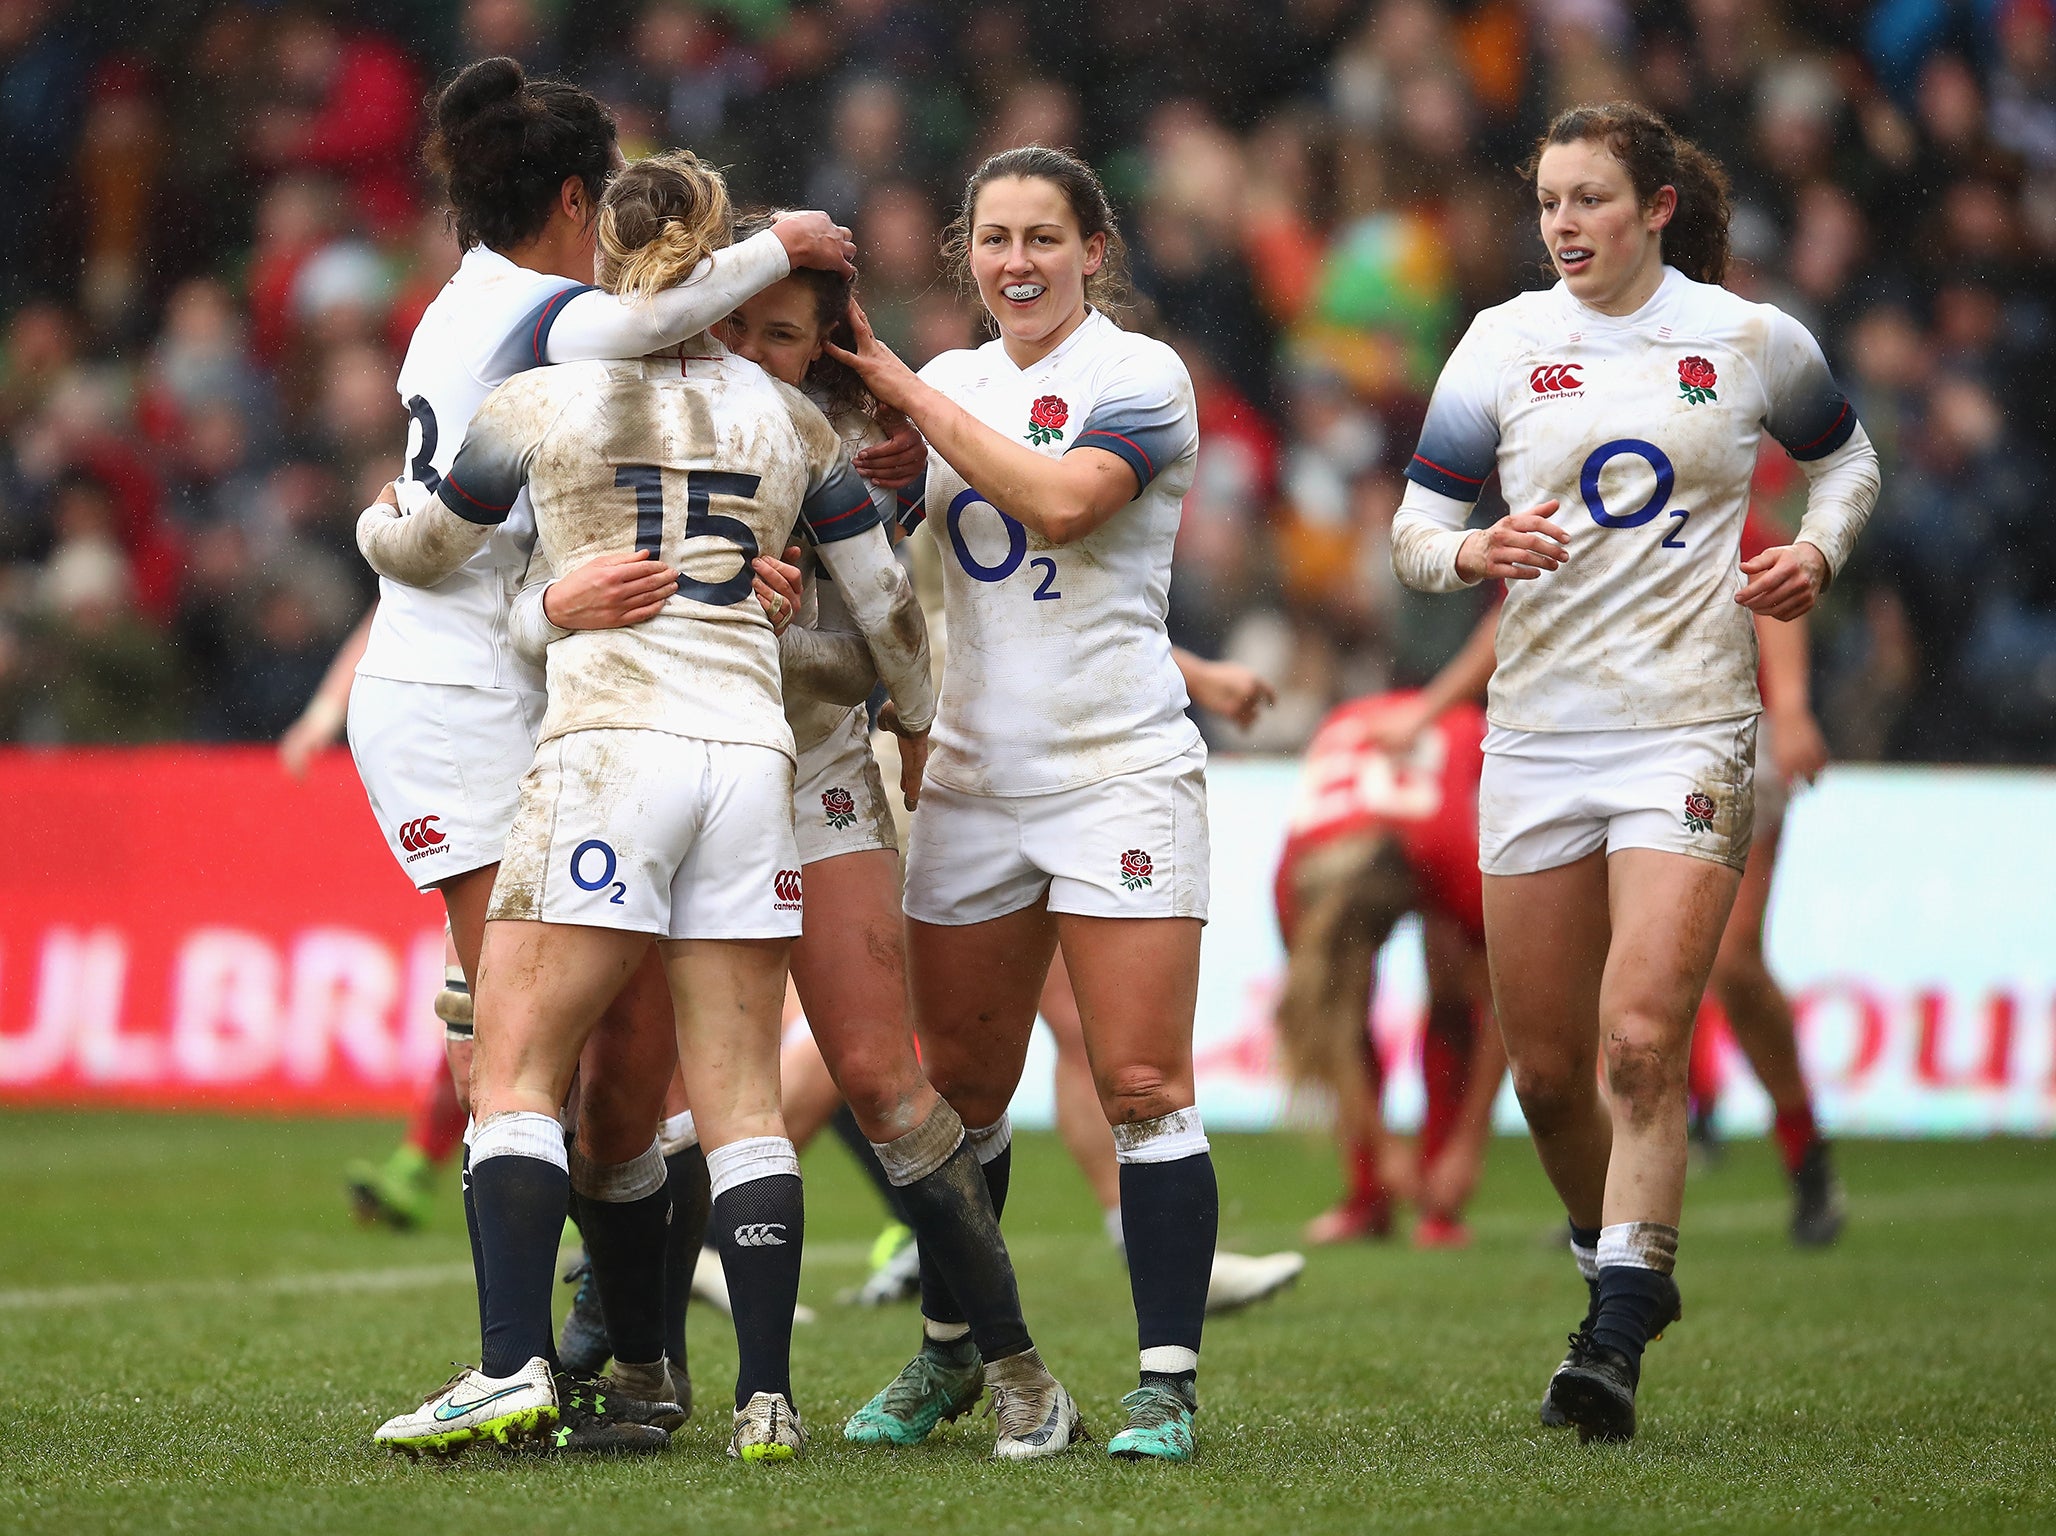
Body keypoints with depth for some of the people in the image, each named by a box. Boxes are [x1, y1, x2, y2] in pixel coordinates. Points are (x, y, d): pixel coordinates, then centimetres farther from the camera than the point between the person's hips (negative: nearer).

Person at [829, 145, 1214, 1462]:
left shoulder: (1140, 375, -5)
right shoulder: (950, 384, 12)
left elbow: (1061, 501, -21)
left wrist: (903, 389, -16)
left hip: (1120, 769, -5)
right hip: (975, 776, 5)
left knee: (1142, 1084, -9)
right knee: (960, 1083, 9)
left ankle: (1170, 1380, -5)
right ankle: (949, 1345, 25)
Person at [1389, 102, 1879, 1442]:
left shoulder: (1752, 341, 2)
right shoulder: (1503, 343, 4)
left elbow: (1846, 459, 20)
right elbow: (1414, 532, 6)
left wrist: (1817, 552, 0)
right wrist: (1475, 553, -16)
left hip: (1690, 730, -3)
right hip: (1538, 728, 3)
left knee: (1643, 1038, -17)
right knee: (1546, 1069, 6)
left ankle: (1616, 1341, -15)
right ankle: (1624, 1272, 31)